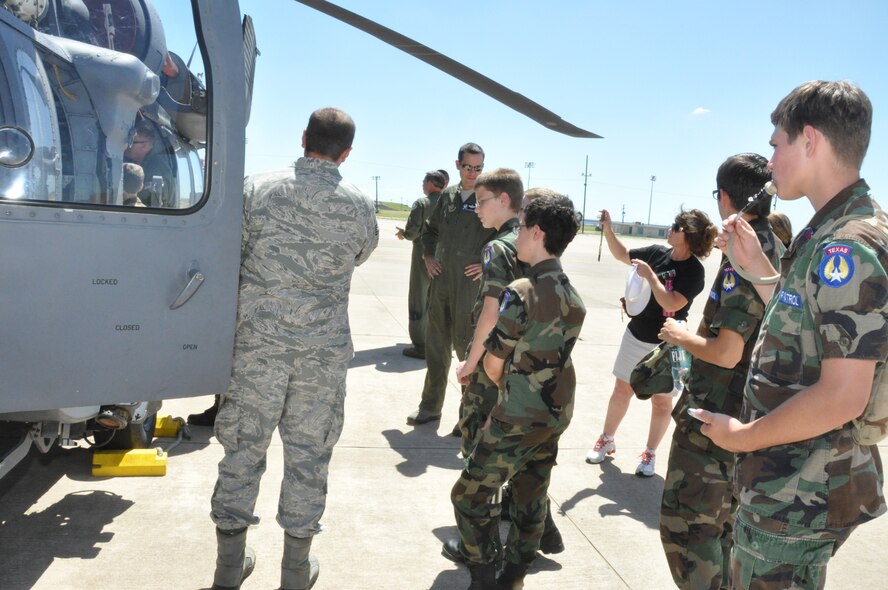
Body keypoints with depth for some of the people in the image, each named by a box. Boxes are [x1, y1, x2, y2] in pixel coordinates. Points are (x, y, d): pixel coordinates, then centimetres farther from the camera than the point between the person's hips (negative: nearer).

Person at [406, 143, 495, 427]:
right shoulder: (447, 196, 11)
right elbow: (429, 229, 25)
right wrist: (428, 256, 12)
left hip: (471, 284, -5)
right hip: (441, 281, 6)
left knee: (467, 348, -2)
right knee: (436, 346, 13)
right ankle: (431, 405, 27)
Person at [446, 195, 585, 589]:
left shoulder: (521, 292, -19)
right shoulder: (574, 298, 2)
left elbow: (493, 367, -12)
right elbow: (552, 353, 9)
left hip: (518, 419, -7)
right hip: (558, 415, 8)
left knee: (471, 494, 8)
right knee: (531, 497, 19)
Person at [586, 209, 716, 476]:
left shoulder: (694, 271, -17)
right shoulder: (658, 252, -3)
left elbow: (671, 304, -27)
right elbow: (622, 254, 11)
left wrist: (649, 274, -25)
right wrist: (608, 229, -2)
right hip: (635, 336, 5)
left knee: (661, 401, 8)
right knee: (622, 390, 15)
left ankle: (650, 454, 25)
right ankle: (607, 441, 31)